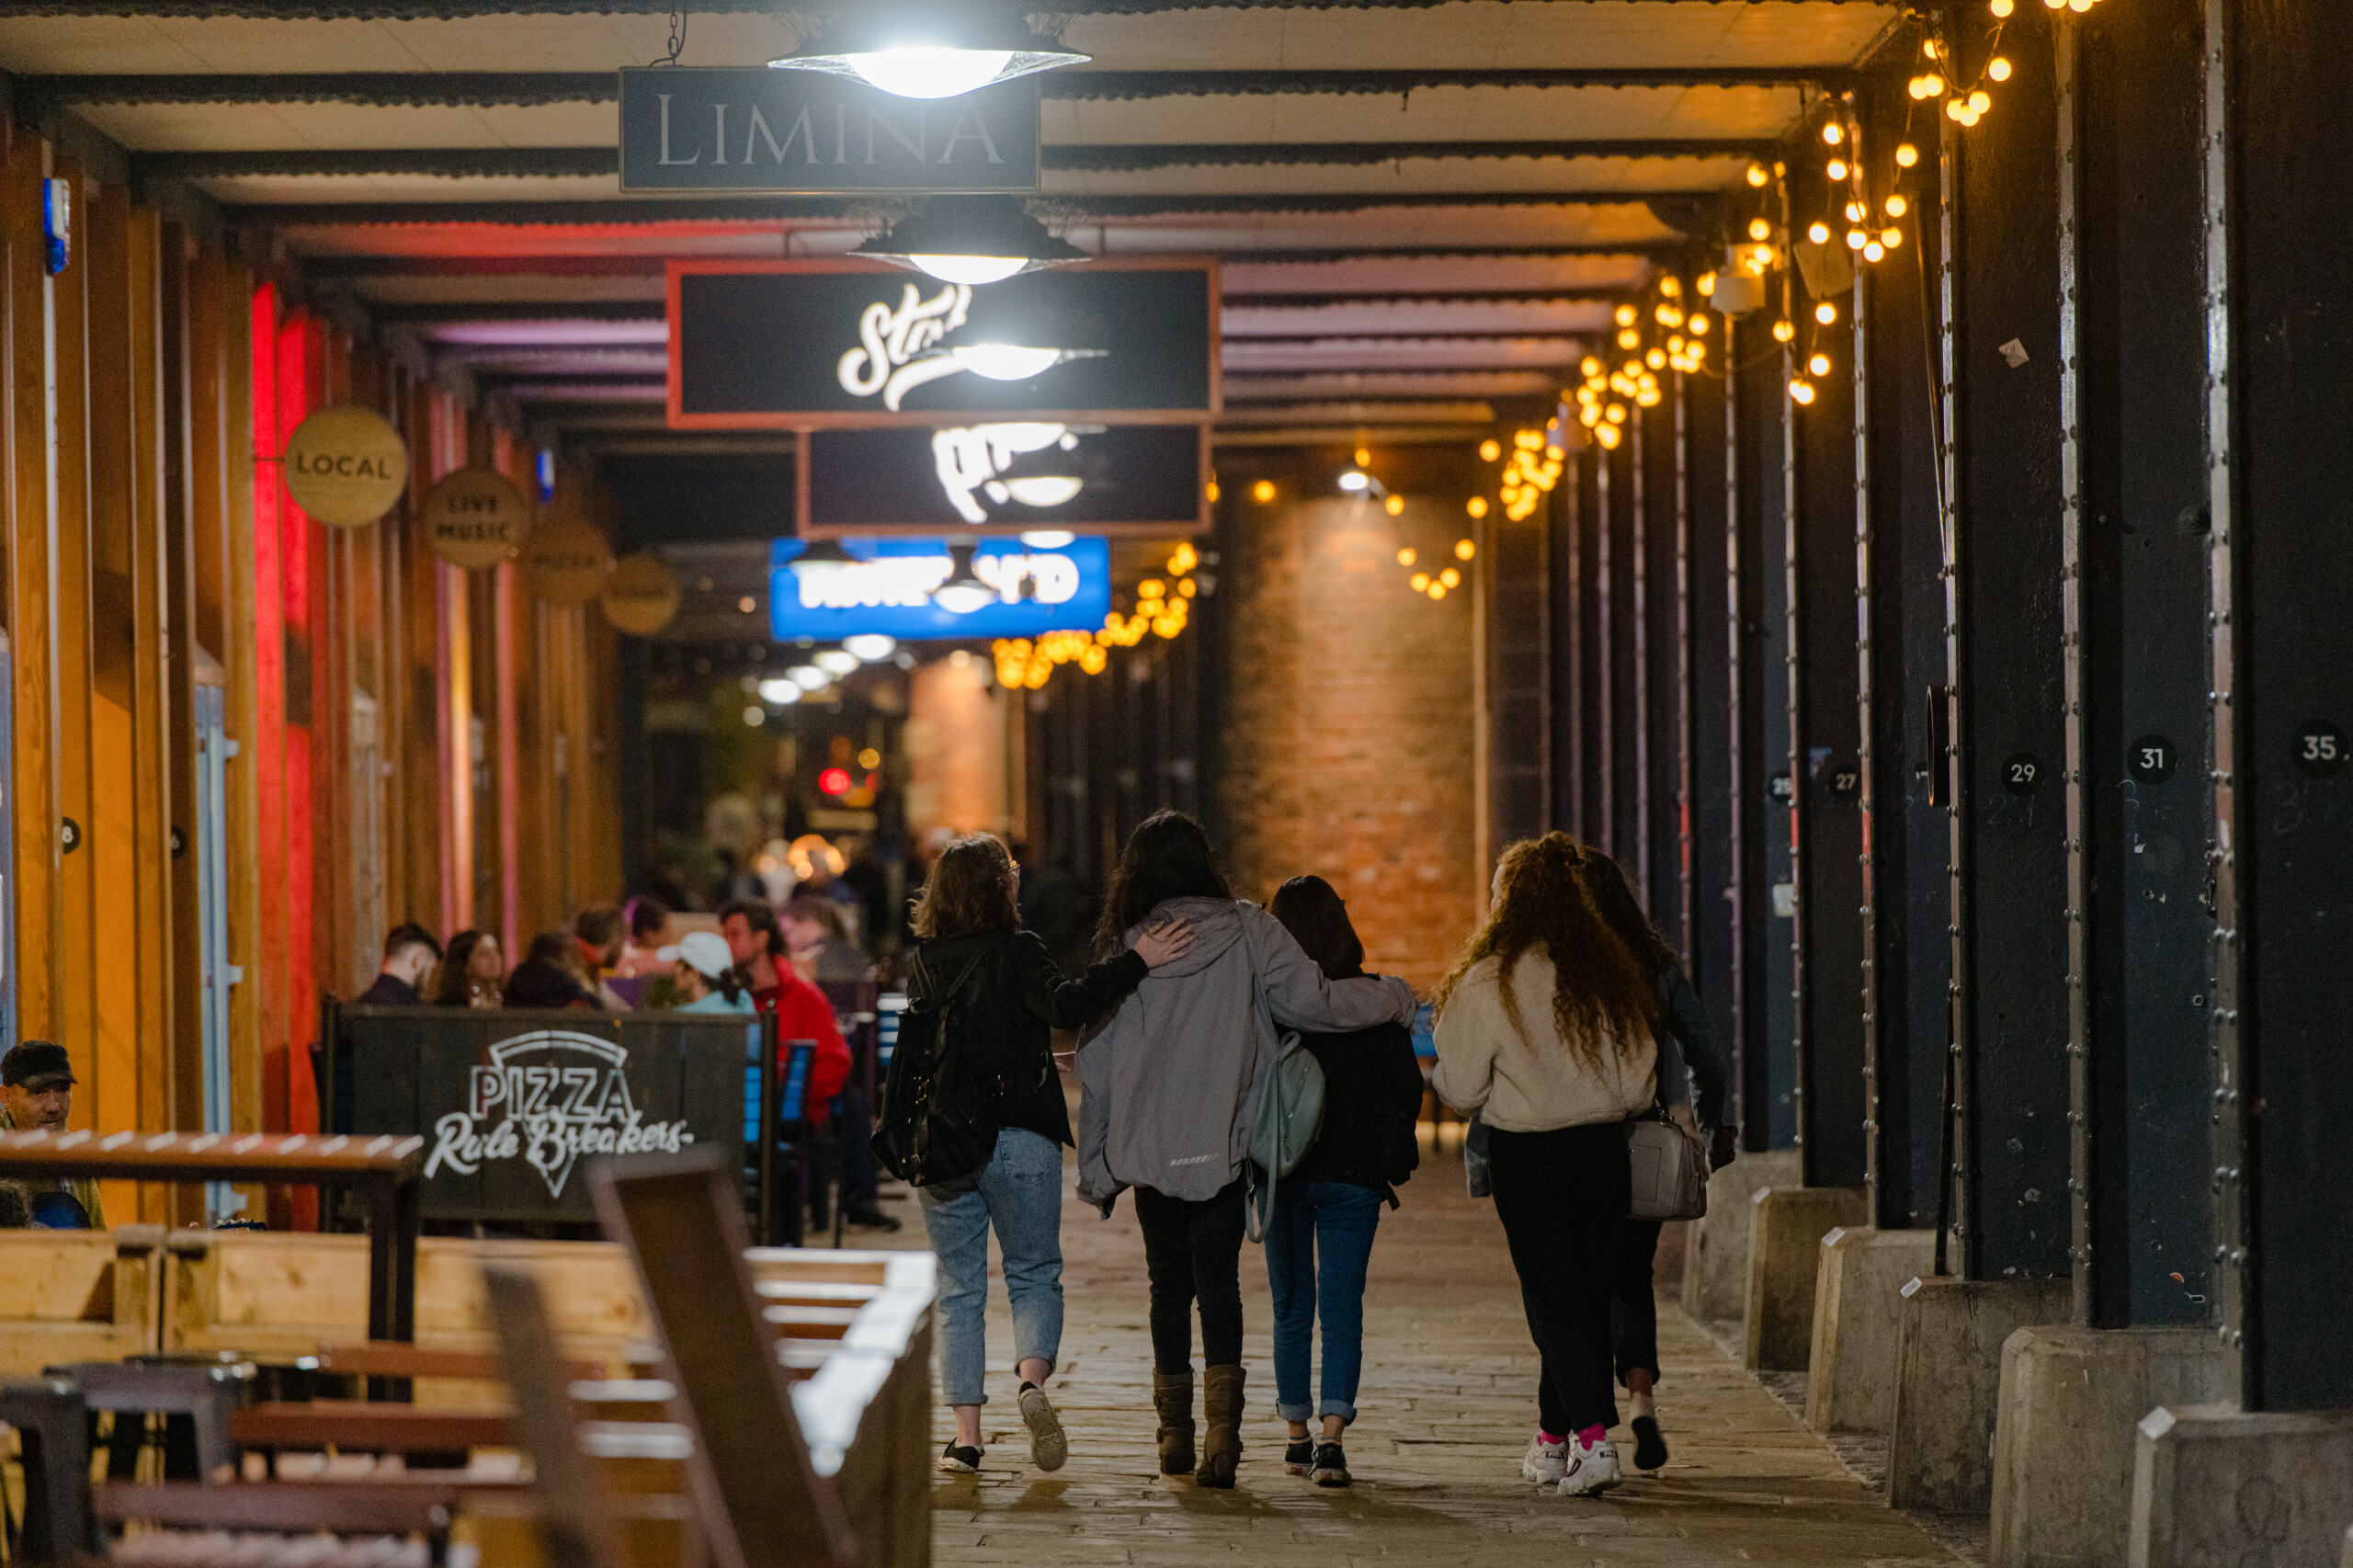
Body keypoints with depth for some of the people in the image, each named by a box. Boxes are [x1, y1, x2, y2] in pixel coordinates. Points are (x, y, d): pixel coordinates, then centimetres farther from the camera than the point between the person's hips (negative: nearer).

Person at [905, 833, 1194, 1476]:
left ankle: (966, 1436, 4)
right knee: (1034, 1275, 9)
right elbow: (1065, 1006, -23)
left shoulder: (921, 963, 6)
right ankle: (1032, 1380, -19)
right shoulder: (1015, 951, -7)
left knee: (959, 1289, 10)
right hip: (1019, 1138, -3)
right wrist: (1137, 962, -23)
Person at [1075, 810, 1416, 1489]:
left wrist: (1096, 1166, 10)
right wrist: (1396, 996, 7)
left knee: (1169, 1282, 13)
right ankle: (1222, 1428, -15)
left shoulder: (1126, 950, -1)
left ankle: (1175, 1433, 19)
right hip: (1224, 1147, -1)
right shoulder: (1249, 934, -4)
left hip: (1149, 1152, 1)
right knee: (1217, 1280, 0)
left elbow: (1096, 1064, 2)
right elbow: (1312, 1001, -10)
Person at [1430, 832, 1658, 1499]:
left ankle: (1592, 1437, -16)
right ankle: (1553, 1441, 20)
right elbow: (1641, 1085, 6)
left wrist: (1428, 1062, 14)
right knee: (1589, 1295, 12)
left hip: (1527, 1158, -4)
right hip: (1603, 1153, 4)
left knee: (1553, 1300, -2)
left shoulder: (1486, 983, -11)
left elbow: (1462, 1088, -6)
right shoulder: (1611, 976, 1)